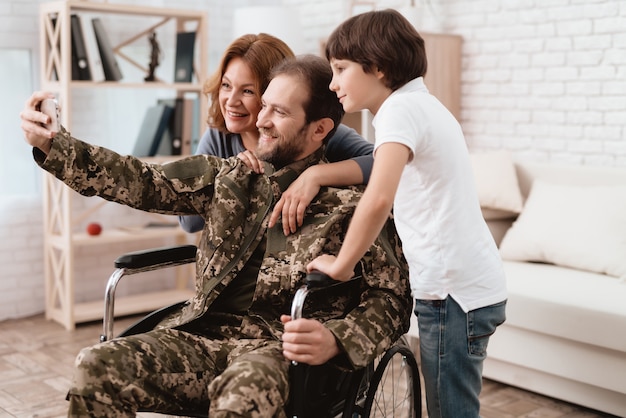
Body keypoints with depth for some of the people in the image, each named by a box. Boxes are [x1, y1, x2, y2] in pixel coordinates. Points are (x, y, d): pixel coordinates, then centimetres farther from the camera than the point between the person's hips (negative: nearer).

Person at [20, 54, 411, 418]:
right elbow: (144, 182, 10)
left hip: (280, 346, -4)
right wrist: (52, 144, -1)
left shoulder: (350, 203, 1)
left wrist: (336, 340, -21)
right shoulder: (230, 176, 16)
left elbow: (392, 299, -2)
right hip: (204, 335, 5)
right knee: (98, 366, -21)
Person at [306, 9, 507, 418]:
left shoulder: (400, 108, -14)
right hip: (476, 284, 9)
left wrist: (341, 265, -18)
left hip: (454, 291, -9)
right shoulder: (424, 103, 16)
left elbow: (378, 199, -29)